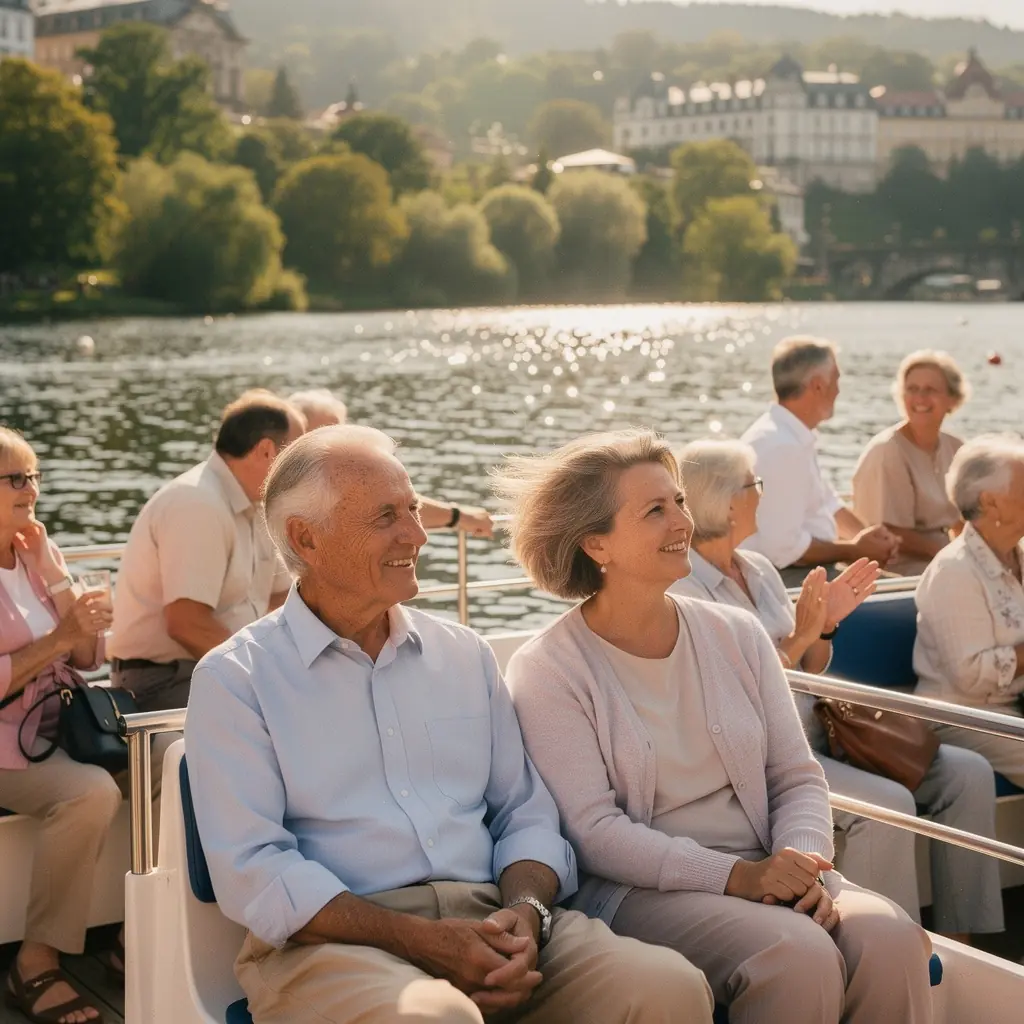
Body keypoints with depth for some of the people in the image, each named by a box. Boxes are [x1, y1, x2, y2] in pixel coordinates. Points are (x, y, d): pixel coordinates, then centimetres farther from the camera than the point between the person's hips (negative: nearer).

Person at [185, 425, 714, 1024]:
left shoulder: (465, 655, 17)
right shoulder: (235, 678, 2)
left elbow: (526, 814, 16)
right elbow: (251, 871, -7)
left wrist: (525, 912, -7)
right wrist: (419, 939, -16)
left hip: (489, 922, 5)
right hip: (333, 939, -4)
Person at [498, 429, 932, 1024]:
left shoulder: (739, 636, 10)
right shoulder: (549, 670, -4)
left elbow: (798, 778, 10)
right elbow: (592, 830, -11)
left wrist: (803, 865, -12)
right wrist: (734, 875, -20)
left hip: (765, 870, 5)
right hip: (639, 889, -4)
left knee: (892, 939, -24)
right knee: (800, 956, -31)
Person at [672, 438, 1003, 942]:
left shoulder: (758, 568, 14)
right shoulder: (681, 587, -11)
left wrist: (825, 623, -2)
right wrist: (799, 636, -17)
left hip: (813, 729, 8)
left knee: (968, 773, -5)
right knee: (887, 803, -30)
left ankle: (957, 941, -1)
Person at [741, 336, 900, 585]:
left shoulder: (796, 437, 10)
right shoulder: (780, 446, -23)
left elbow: (827, 503, 20)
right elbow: (784, 548, -26)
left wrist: (865, 536, 1)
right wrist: (853, 550, -13)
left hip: (809, 572, 10)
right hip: (785, 581, -10)